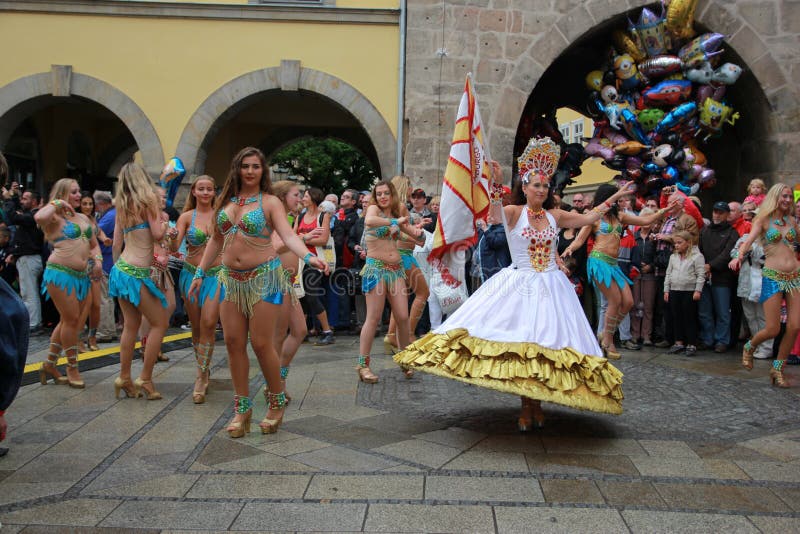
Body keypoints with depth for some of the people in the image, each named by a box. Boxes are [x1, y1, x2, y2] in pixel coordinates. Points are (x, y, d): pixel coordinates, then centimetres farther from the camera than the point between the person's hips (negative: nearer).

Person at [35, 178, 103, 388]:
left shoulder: (84, 218, 17)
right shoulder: (55, 217, -5)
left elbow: (94, 245, 24)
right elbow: (39, 217, -29)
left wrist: (98, 260, 4)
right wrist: (56, 204, -13)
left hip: (82, 275, 7)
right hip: (60, 272, -7)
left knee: (68, 321, 12)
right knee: (72, 320, -6)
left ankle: (50, 363, 24)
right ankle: (72, 368, 7)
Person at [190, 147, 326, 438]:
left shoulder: (270, 202, -2)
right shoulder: (226, 200, 12)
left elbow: (288, 235, -16)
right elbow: (216, 240, 19)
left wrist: (309, 256, -33)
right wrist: (200, 272, 17)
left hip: (264, 278, -5)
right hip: (231, 279, 5)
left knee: (261, 344, -5)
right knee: (233, 342, 3)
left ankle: (276, 402, 16)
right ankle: (242, 407, 16)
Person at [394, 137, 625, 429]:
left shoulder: (555, 216, 7)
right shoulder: (514, 212, -5)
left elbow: (589, 217, 14)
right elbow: (495, 213, -26)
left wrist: (615, 197, 15)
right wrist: (497, 184, -41)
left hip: (550, 286, 3)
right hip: (519, 285, -3)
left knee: (546, 343, 2)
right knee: (520, 343, -3)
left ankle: (537, 403, 15)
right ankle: (527, 405, 9)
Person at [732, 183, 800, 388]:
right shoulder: (763, 220, 1)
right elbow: (749, 240, -15)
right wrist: (739, 256, -31)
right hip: (772, 277, -4)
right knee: (773, 329, -7)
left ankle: (777, 368, 13)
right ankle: (750, 347, 25)